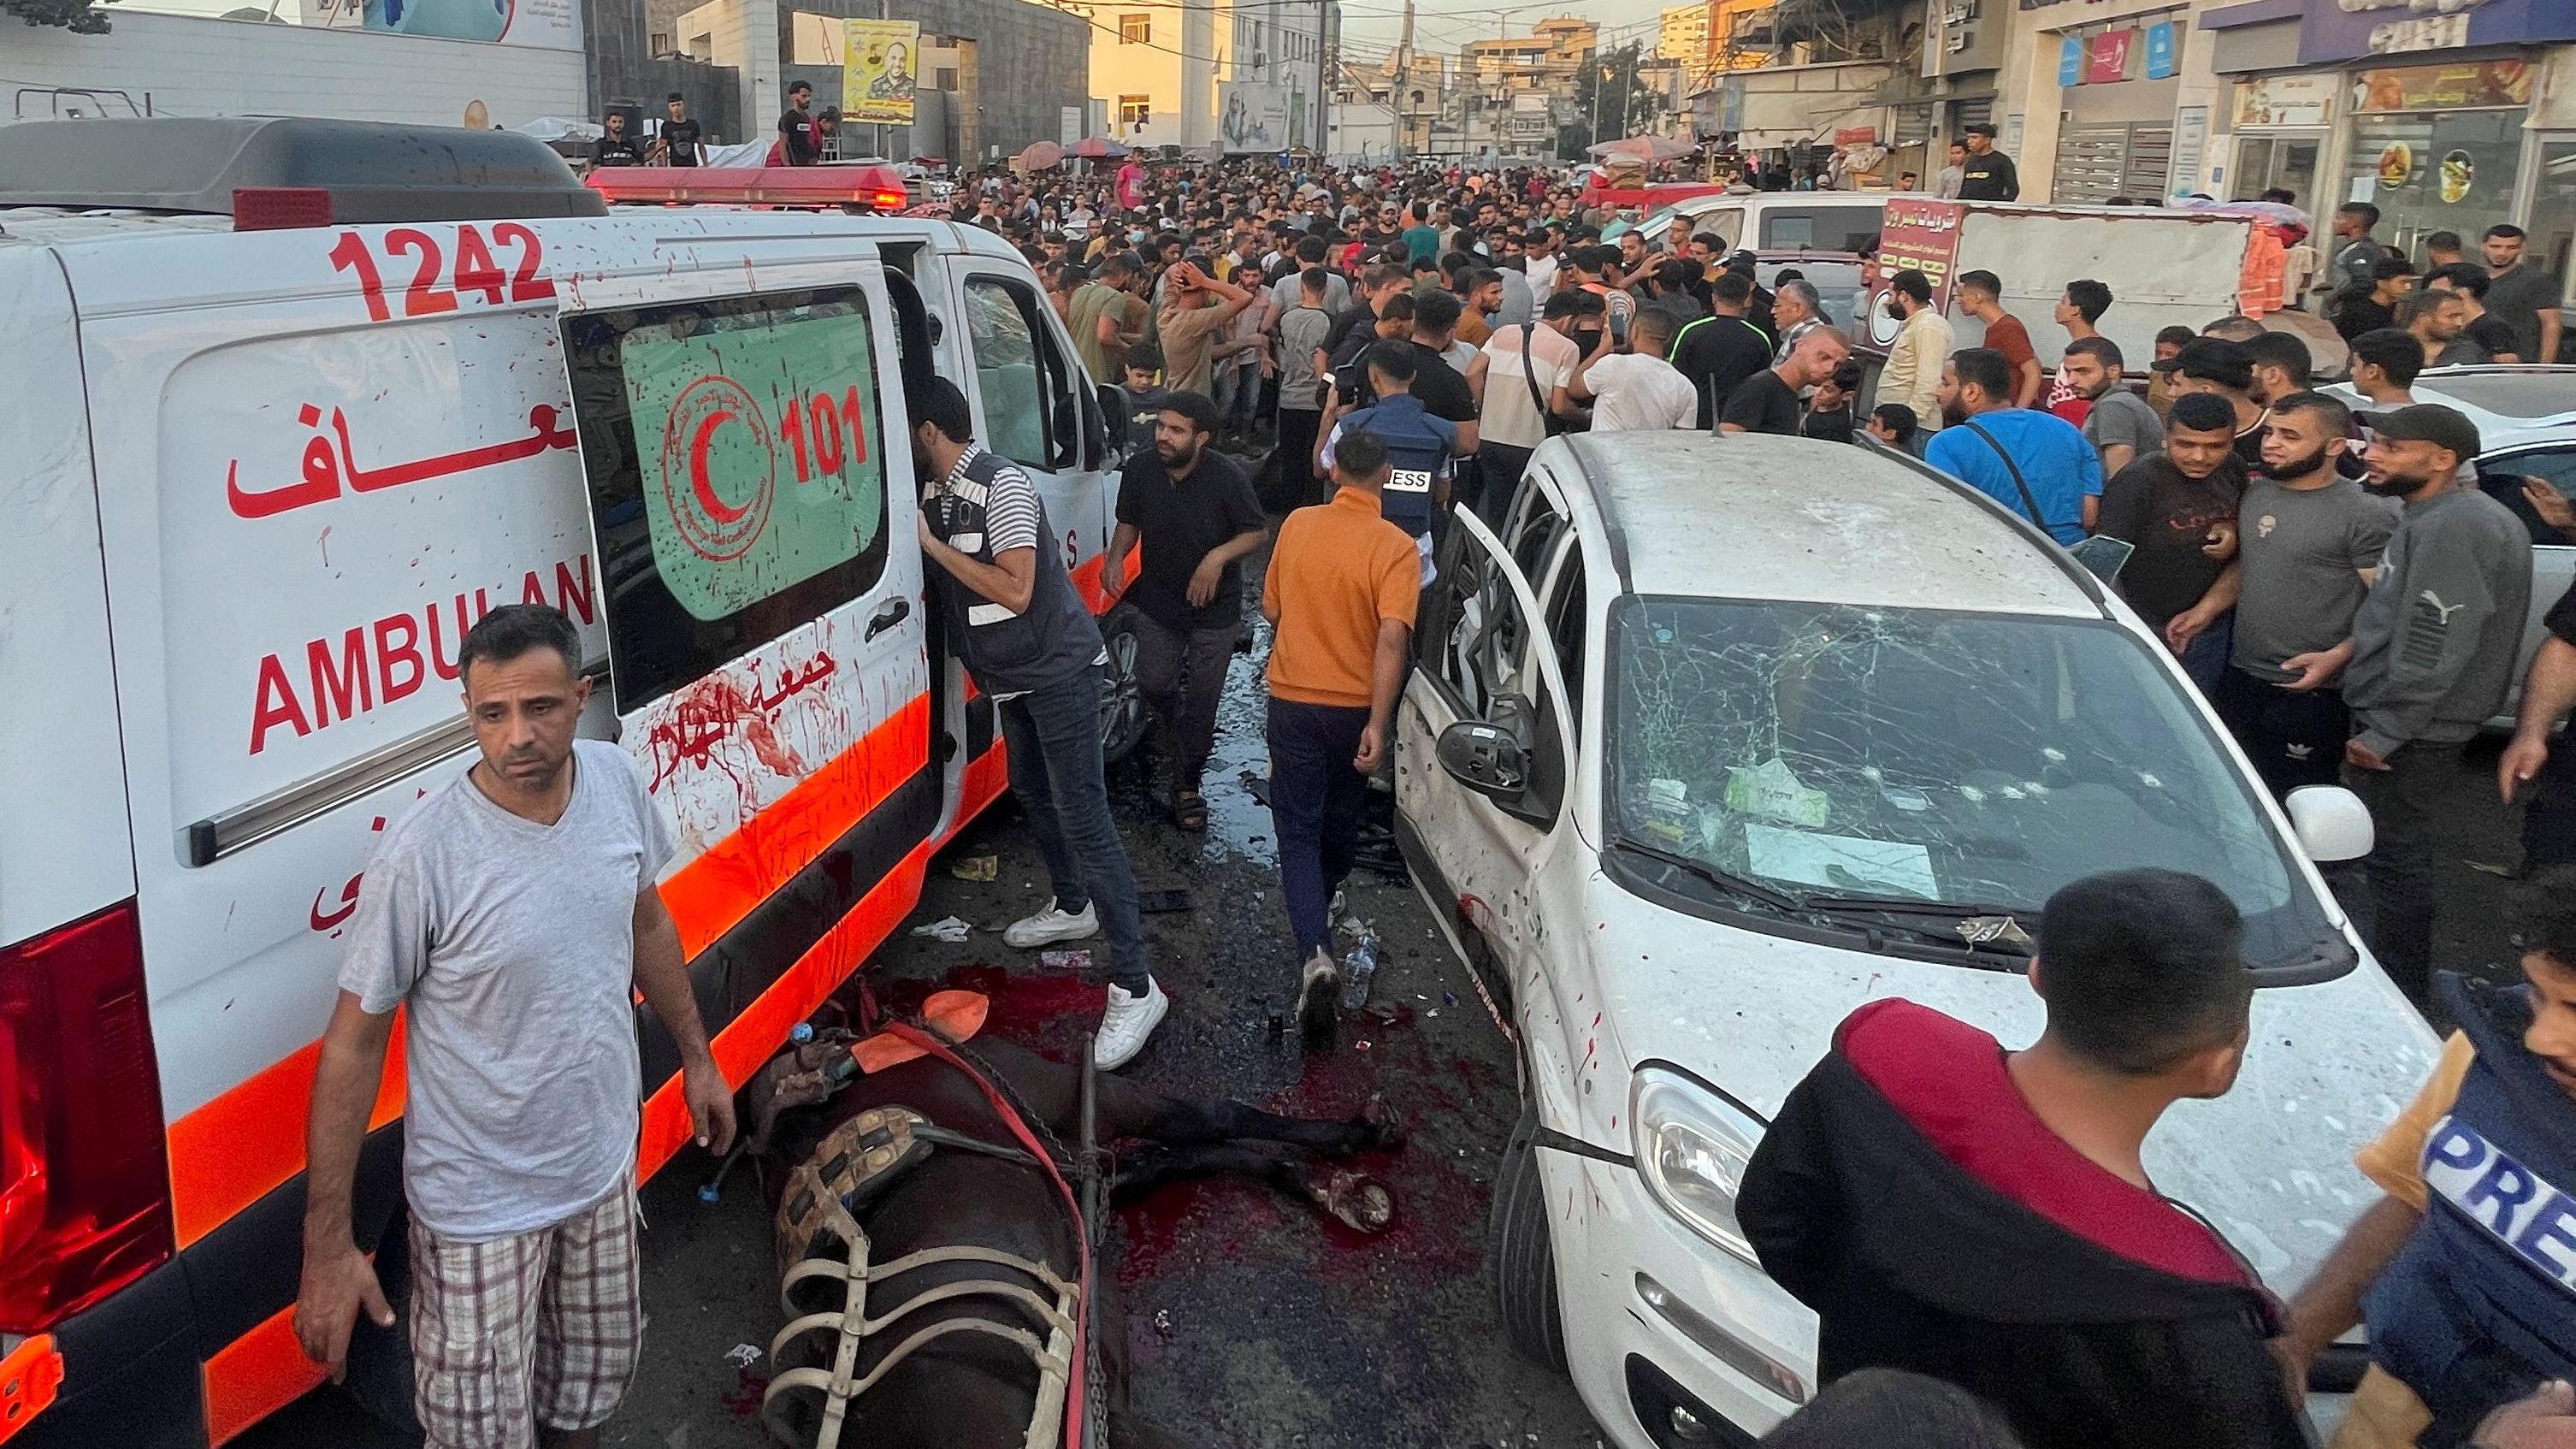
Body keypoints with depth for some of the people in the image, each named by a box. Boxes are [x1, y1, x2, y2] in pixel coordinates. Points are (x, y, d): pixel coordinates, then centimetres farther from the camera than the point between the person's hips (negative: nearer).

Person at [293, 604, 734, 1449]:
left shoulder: (619, 782, -11)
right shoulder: (421, 856, -26)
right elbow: (353, 1042, -17)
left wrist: (696, 1057, 16)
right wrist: (327, 1246, -15)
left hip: (604, 1162, 5)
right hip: (481, 1207, -5)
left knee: (595, 1379, 24)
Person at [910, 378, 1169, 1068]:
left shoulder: (1003, 486, -20)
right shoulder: (939, 492, 6)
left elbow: (1015, 591, -26)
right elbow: (949, 583, 13)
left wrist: (932, 544, -22)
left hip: (1058, 671, -9)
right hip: (1014, 675, 10)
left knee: (1083, 817, -13)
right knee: (1032, 791, 23)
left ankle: (1134, 987, -12)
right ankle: (1072, 908, 46)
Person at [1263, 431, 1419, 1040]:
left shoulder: (1298, 525, -3)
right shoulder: (1395, 548, -13)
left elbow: (1271, 609, 7)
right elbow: (1392, 638, -22)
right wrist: (1378, 724, -21)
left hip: (1293, 700, 1)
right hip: (1355, 708, 0)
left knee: (1298, 831, 2)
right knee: (1340, 822, 23)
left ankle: (1315, 953, -17)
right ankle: (1323, 906, 48)